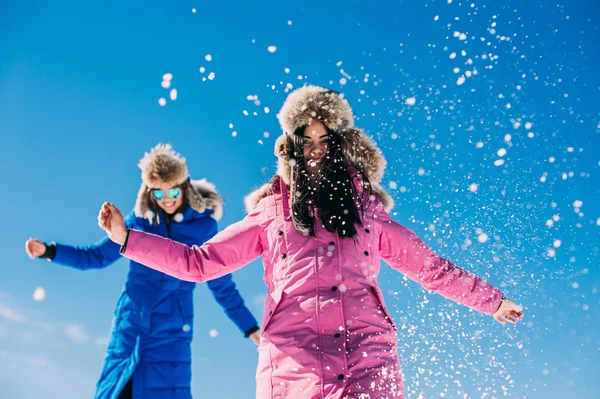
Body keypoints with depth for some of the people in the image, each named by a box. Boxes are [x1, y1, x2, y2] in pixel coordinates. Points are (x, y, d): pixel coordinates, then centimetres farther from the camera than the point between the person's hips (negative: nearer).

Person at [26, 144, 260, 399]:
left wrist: (250, 328, 6)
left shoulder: (204, 225, -1)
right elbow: (96, 256, 13)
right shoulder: (139, 220, 4)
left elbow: (223, 287, 5)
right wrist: (48, 250, 3)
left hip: (171, 333, -2)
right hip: (129, 326, 2)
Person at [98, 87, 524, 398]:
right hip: (293, 352, 0)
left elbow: (432, 267, 26)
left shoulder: (369, 209, 20)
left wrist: (492, 300, 27)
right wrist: (127, 238, 12)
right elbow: (198, 261, 17)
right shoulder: (271, 212, 18)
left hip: (368, 346, 1)